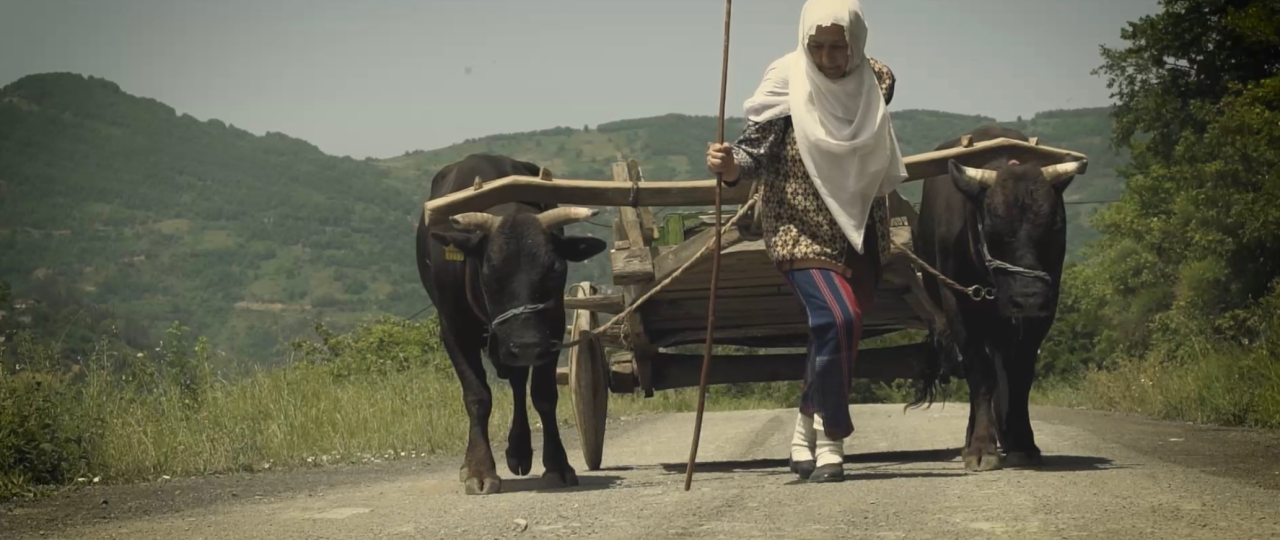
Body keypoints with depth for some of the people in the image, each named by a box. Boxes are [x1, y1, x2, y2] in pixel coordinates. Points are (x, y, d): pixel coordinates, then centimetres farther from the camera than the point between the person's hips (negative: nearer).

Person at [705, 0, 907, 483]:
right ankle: (831, 442, -8)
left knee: (839, 332, 10)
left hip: (860, 230, 5)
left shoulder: (878, 80, 0)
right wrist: (729, 166, -34)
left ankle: (807, 433, 30)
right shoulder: (786, 81, -14)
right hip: (801, 228, -5)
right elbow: (756, 151, -14)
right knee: (837, 320, -22)